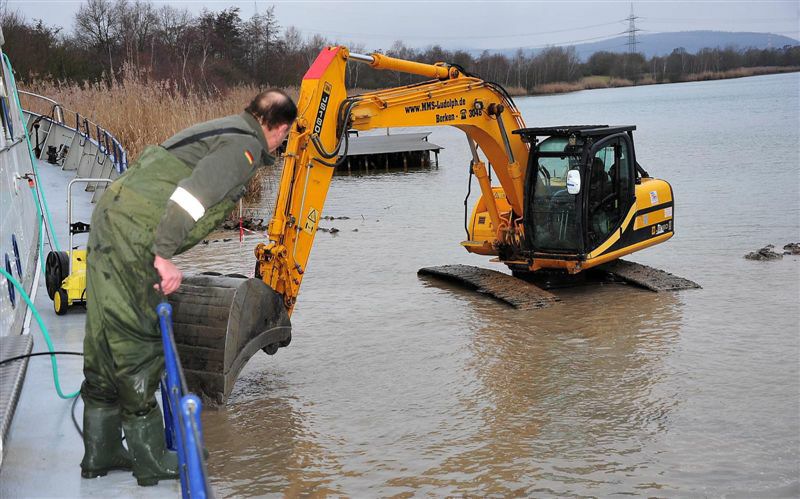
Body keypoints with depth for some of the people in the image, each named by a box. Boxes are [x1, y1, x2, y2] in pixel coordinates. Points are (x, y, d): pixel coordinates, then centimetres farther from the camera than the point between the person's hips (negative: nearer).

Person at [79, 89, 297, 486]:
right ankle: (151, 460, 9)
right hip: (133, 237, -10)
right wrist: (165, 256, -22)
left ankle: (100, 453, 25)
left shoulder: (221, 130, 21)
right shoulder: (244, 147, -8)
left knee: (105, 342, 14)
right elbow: (192, 193, -23)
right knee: (138, 347, -2)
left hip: (109, 216, 10)